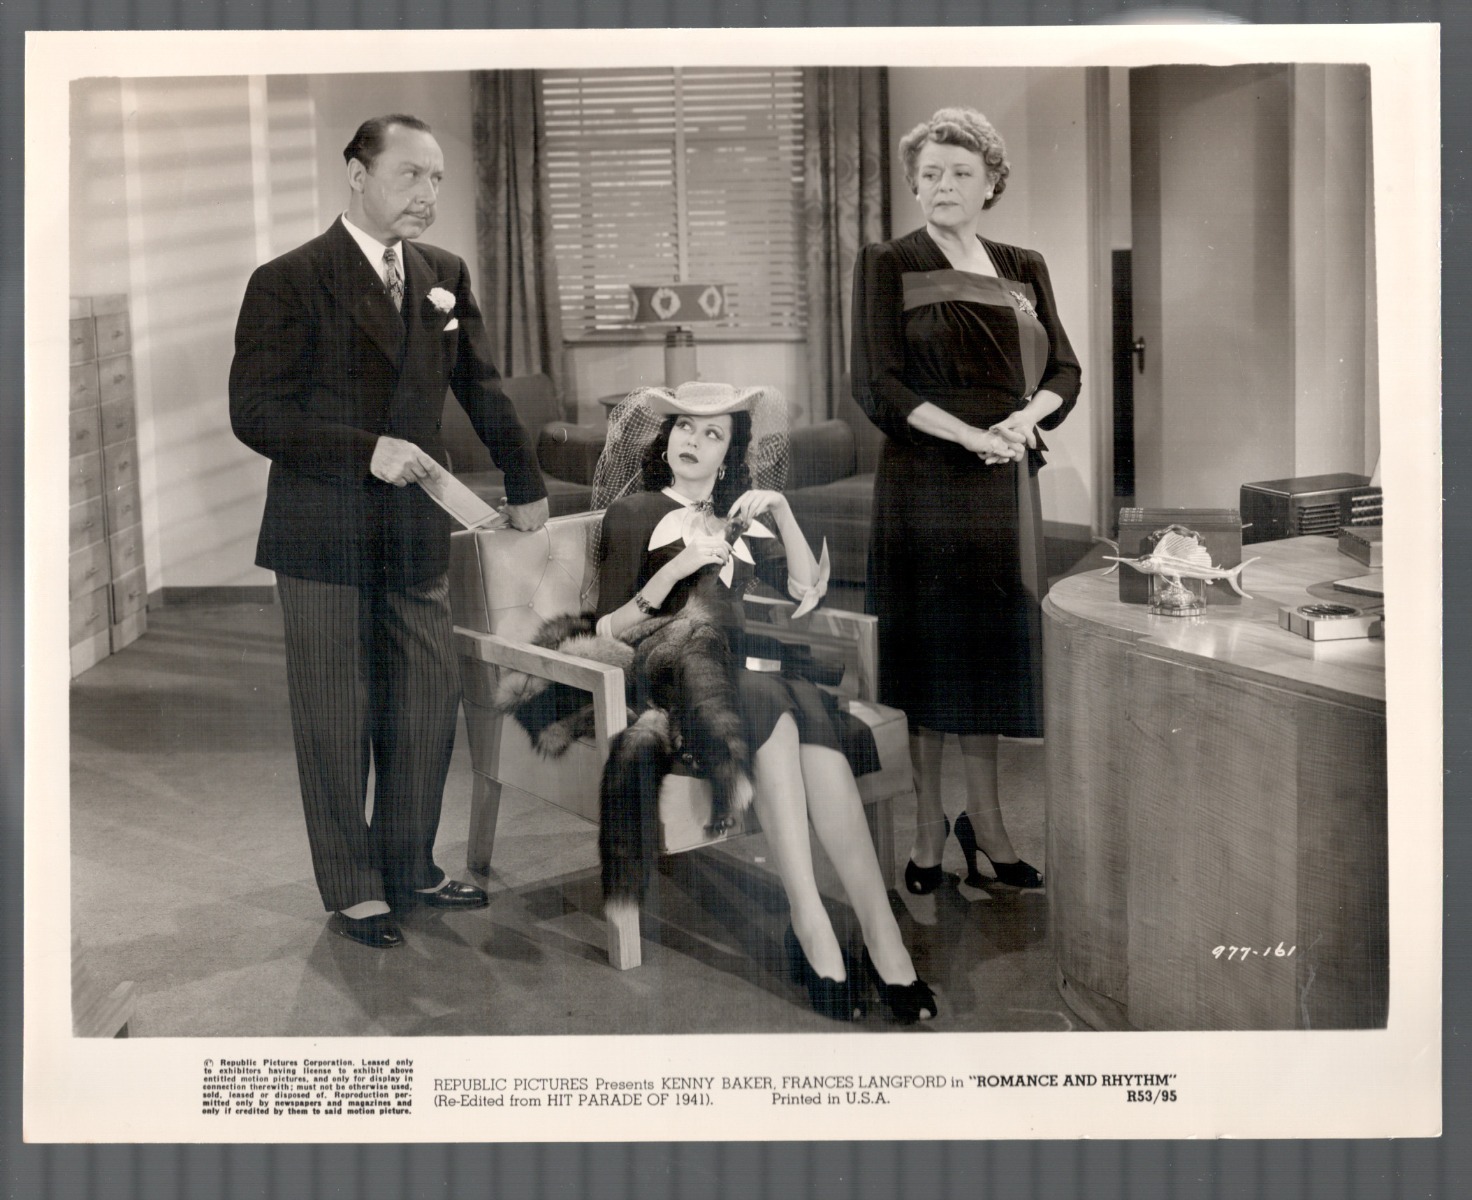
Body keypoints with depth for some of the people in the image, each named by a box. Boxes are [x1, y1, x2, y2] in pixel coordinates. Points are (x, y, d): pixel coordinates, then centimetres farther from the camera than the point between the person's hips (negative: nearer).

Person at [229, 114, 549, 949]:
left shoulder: (445, 277, 10)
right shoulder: (289, 282, -8)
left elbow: (483, 391, 21)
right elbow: (254, 413, -12)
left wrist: (526, 484, 26)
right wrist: (365, 451, -21)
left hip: (417, 536, 5)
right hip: (324, 538, -5)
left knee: (430, 708, 9)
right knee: (338, 721, 3)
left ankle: (411, 870, 26)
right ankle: (353, 891, 17)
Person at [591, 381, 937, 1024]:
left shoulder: (741, 516, 24)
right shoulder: (636, 512, 10)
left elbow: (807, 589, 15)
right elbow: (609, 630, 1)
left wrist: (782, 513, 4)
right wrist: (676, 569, -12)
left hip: (738, 673, 3)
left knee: (806, 702, -33)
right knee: (768, 697, -37)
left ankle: (882, 937, -43)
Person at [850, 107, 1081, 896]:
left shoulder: (1024, 270, 14)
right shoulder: (887, 266, 1)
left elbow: (1065, 371, 11)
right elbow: (877, 384, -8)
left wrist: (1027, 417, -10)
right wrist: (970, 435, -17)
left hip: (1006, 484, 4)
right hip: (925, 483, -4)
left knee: (991, 650, 6)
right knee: (932, 652, 1)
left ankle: (981, 821, 15)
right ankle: (931, 821, 11)